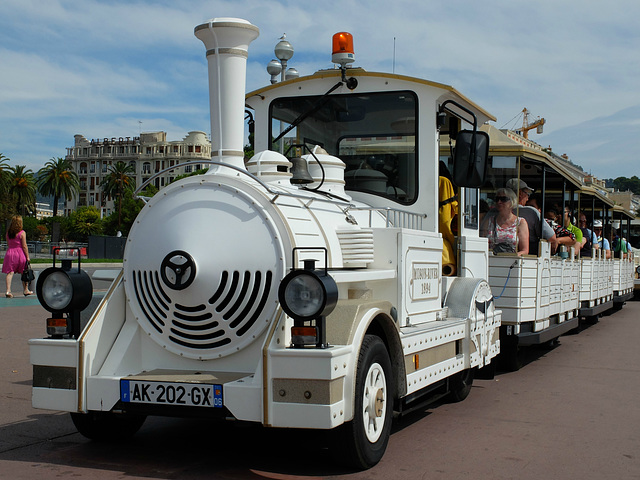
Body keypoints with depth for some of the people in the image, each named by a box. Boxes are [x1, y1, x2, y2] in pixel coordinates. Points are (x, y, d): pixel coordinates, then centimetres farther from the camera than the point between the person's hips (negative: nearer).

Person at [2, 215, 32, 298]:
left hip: (10, 253, 3)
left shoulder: (8, 232, 4)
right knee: (24, 273, 12)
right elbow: (24, 246, -9)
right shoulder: (22, 233, -9)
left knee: (10, 272, -2)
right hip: (20, 253, -3)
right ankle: (25, 290, 21)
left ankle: (8, 290, -13)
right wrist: (27, 257, -4)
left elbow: (8, 244, 9)